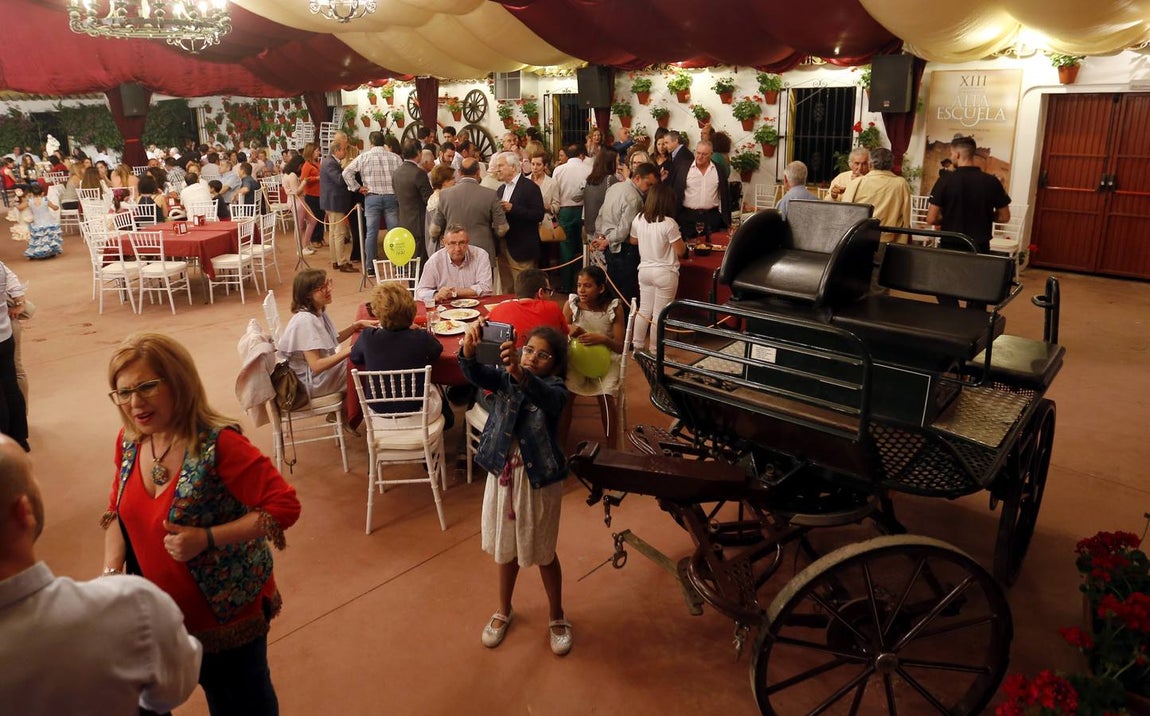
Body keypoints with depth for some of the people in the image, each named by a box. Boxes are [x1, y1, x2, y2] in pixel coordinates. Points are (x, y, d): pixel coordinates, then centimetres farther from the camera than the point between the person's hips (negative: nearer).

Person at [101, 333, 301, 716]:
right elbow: (118, 511, 10)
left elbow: (284, 505, -25)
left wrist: (207, 539, -29)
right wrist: (112, 572, -5)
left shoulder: (218, 444, -26)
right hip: (162, 611, 5)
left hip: (230, 611, -5)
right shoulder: (128, 442, -4)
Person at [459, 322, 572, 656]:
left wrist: (519, 374, -59)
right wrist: (469, 348, -46)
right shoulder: (504, 378, -6)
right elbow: (475, 375, -25)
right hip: (503, 475, 3)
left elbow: (546, 397, -40)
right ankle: (504, 610, 44)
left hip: (539, 480, -3)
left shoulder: (554, 388, -16)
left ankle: (557, 617, 36)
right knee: (507, 549, 21)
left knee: (543, 553, 13)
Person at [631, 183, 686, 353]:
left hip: (644, 270, 5)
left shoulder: (638, 219, -4)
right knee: (659, 314, 6)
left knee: (644, 310, 17)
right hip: (665, 273, -5)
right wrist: (681, 240, 3)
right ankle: (654, 351, 15)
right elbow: (680, 251, -14)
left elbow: (633, 241, 14)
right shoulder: (669, 223, -20)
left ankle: (637, 346, 26)